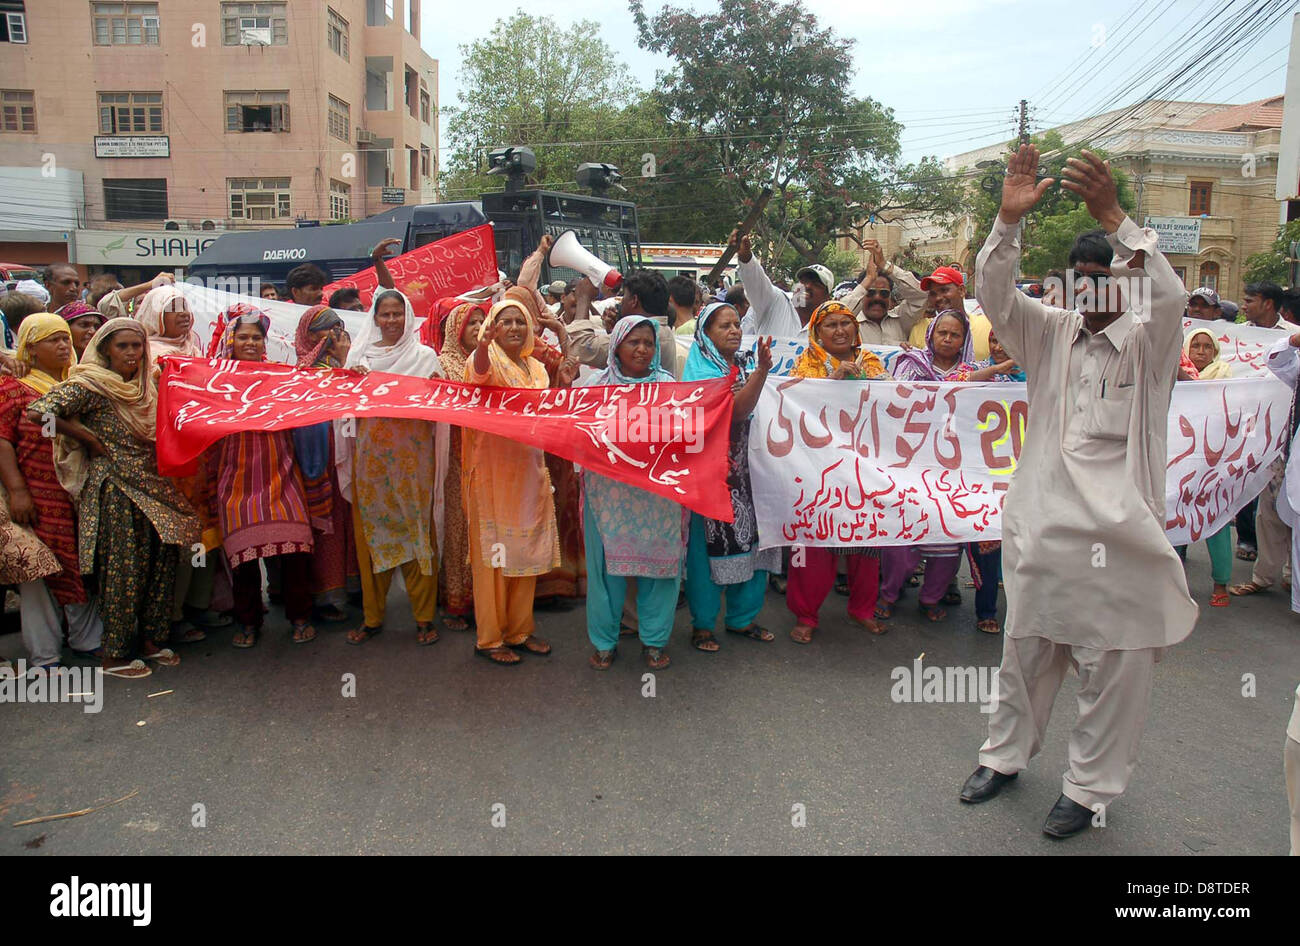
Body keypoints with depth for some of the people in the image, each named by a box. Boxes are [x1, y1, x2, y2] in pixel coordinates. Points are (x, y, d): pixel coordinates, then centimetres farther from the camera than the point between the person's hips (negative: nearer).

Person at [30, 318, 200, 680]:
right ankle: (115, 654, 10)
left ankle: (150, 639, 23)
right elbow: (37, 411, -19)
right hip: (114, 487, -7)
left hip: (151, 485, 7)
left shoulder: (146, 385, 12)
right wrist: (88, 438, -12)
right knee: (123, 569, -3)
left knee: (161, 560, 8)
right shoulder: (92, 385, -10)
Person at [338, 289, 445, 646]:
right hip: (370, 452, 2)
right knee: (370, 528, 3)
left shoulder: (425, 355, 7)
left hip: (413, 454, -2)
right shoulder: (359, 355, 12)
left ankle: (424, 616, 8)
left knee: (417, 527, -2)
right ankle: (372, 615, 15)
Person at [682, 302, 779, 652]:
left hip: (746, 466, 7)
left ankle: (742, 618, 24)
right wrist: (762, 370, -32)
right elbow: (737, 411, -24)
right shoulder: (702, 370, -9)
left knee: (751, 538, 9)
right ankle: (703, 624, 14)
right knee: (710, 542, 0)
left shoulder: (745, 365, 12)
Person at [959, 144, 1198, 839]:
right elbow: (993, 294, -5)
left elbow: (1169, 296, -22)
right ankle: (1006, 753, 35)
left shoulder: (1148, 344, 0)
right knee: (1026, 649, 15)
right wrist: (1008, 220, -21)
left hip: (1117, 532, -3)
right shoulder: (1050, 334, 8)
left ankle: (1090, 787, 24)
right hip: (1040, 524, 3)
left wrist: (1114, 218, -31)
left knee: (1110, 665, 6)